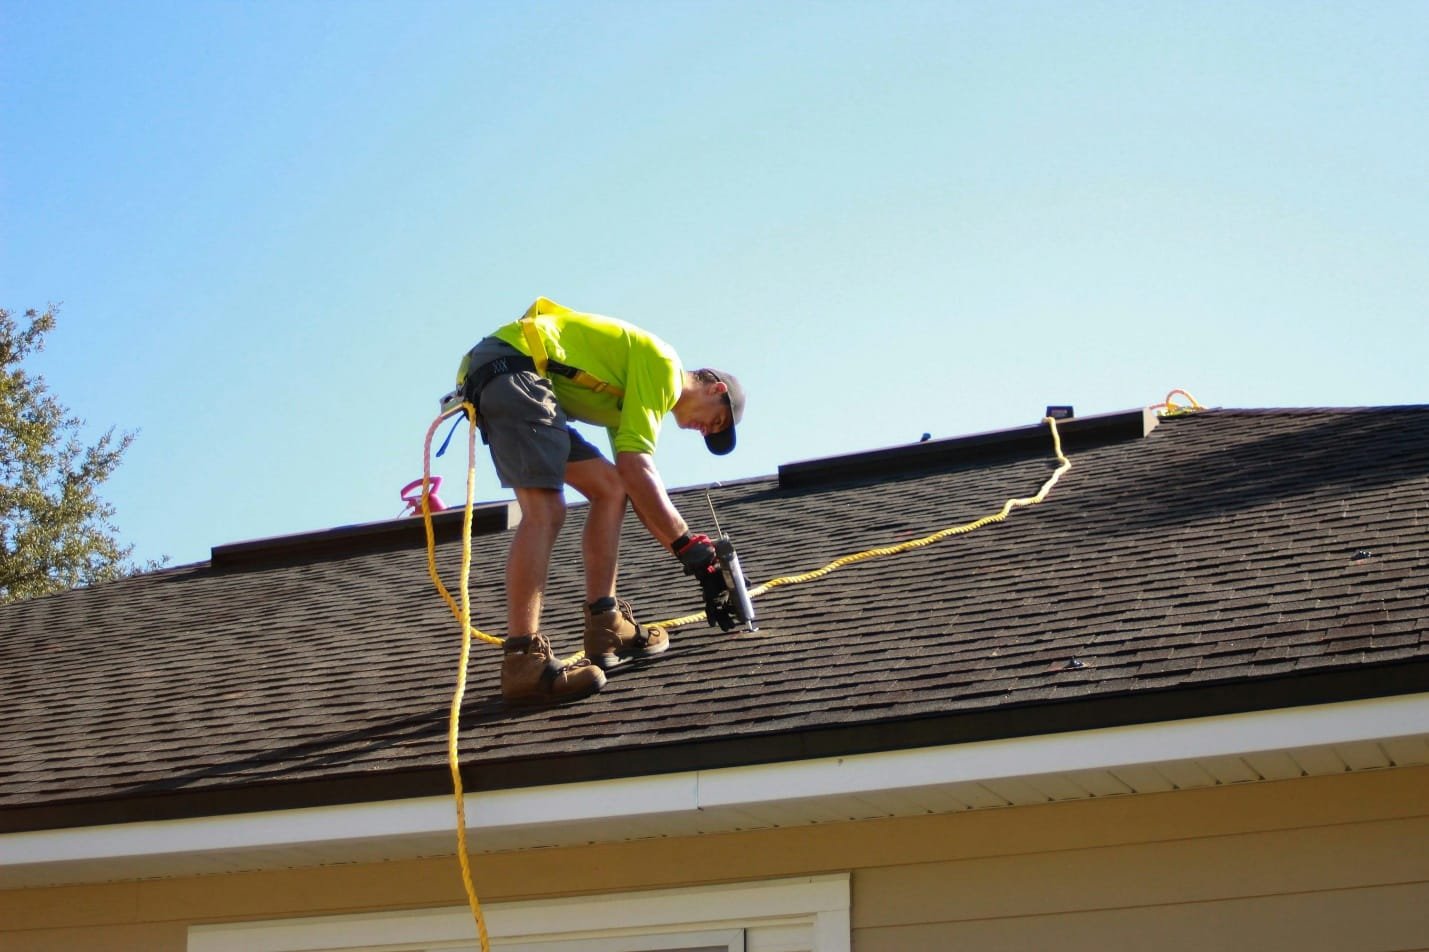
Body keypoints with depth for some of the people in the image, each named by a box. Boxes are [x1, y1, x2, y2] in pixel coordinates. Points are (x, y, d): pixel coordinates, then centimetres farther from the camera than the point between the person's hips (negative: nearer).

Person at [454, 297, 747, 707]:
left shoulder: (633, 398, 26)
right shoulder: (663, 365, -3)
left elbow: (638, 483, 23)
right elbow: (635, 467, -11)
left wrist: (690, 552, 17)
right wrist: (691, 546, -8)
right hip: (513, 368, -11)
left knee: (610, 488, 12)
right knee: (545, 511, -21)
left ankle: (605, 629, 7)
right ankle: (522, 663, -30)